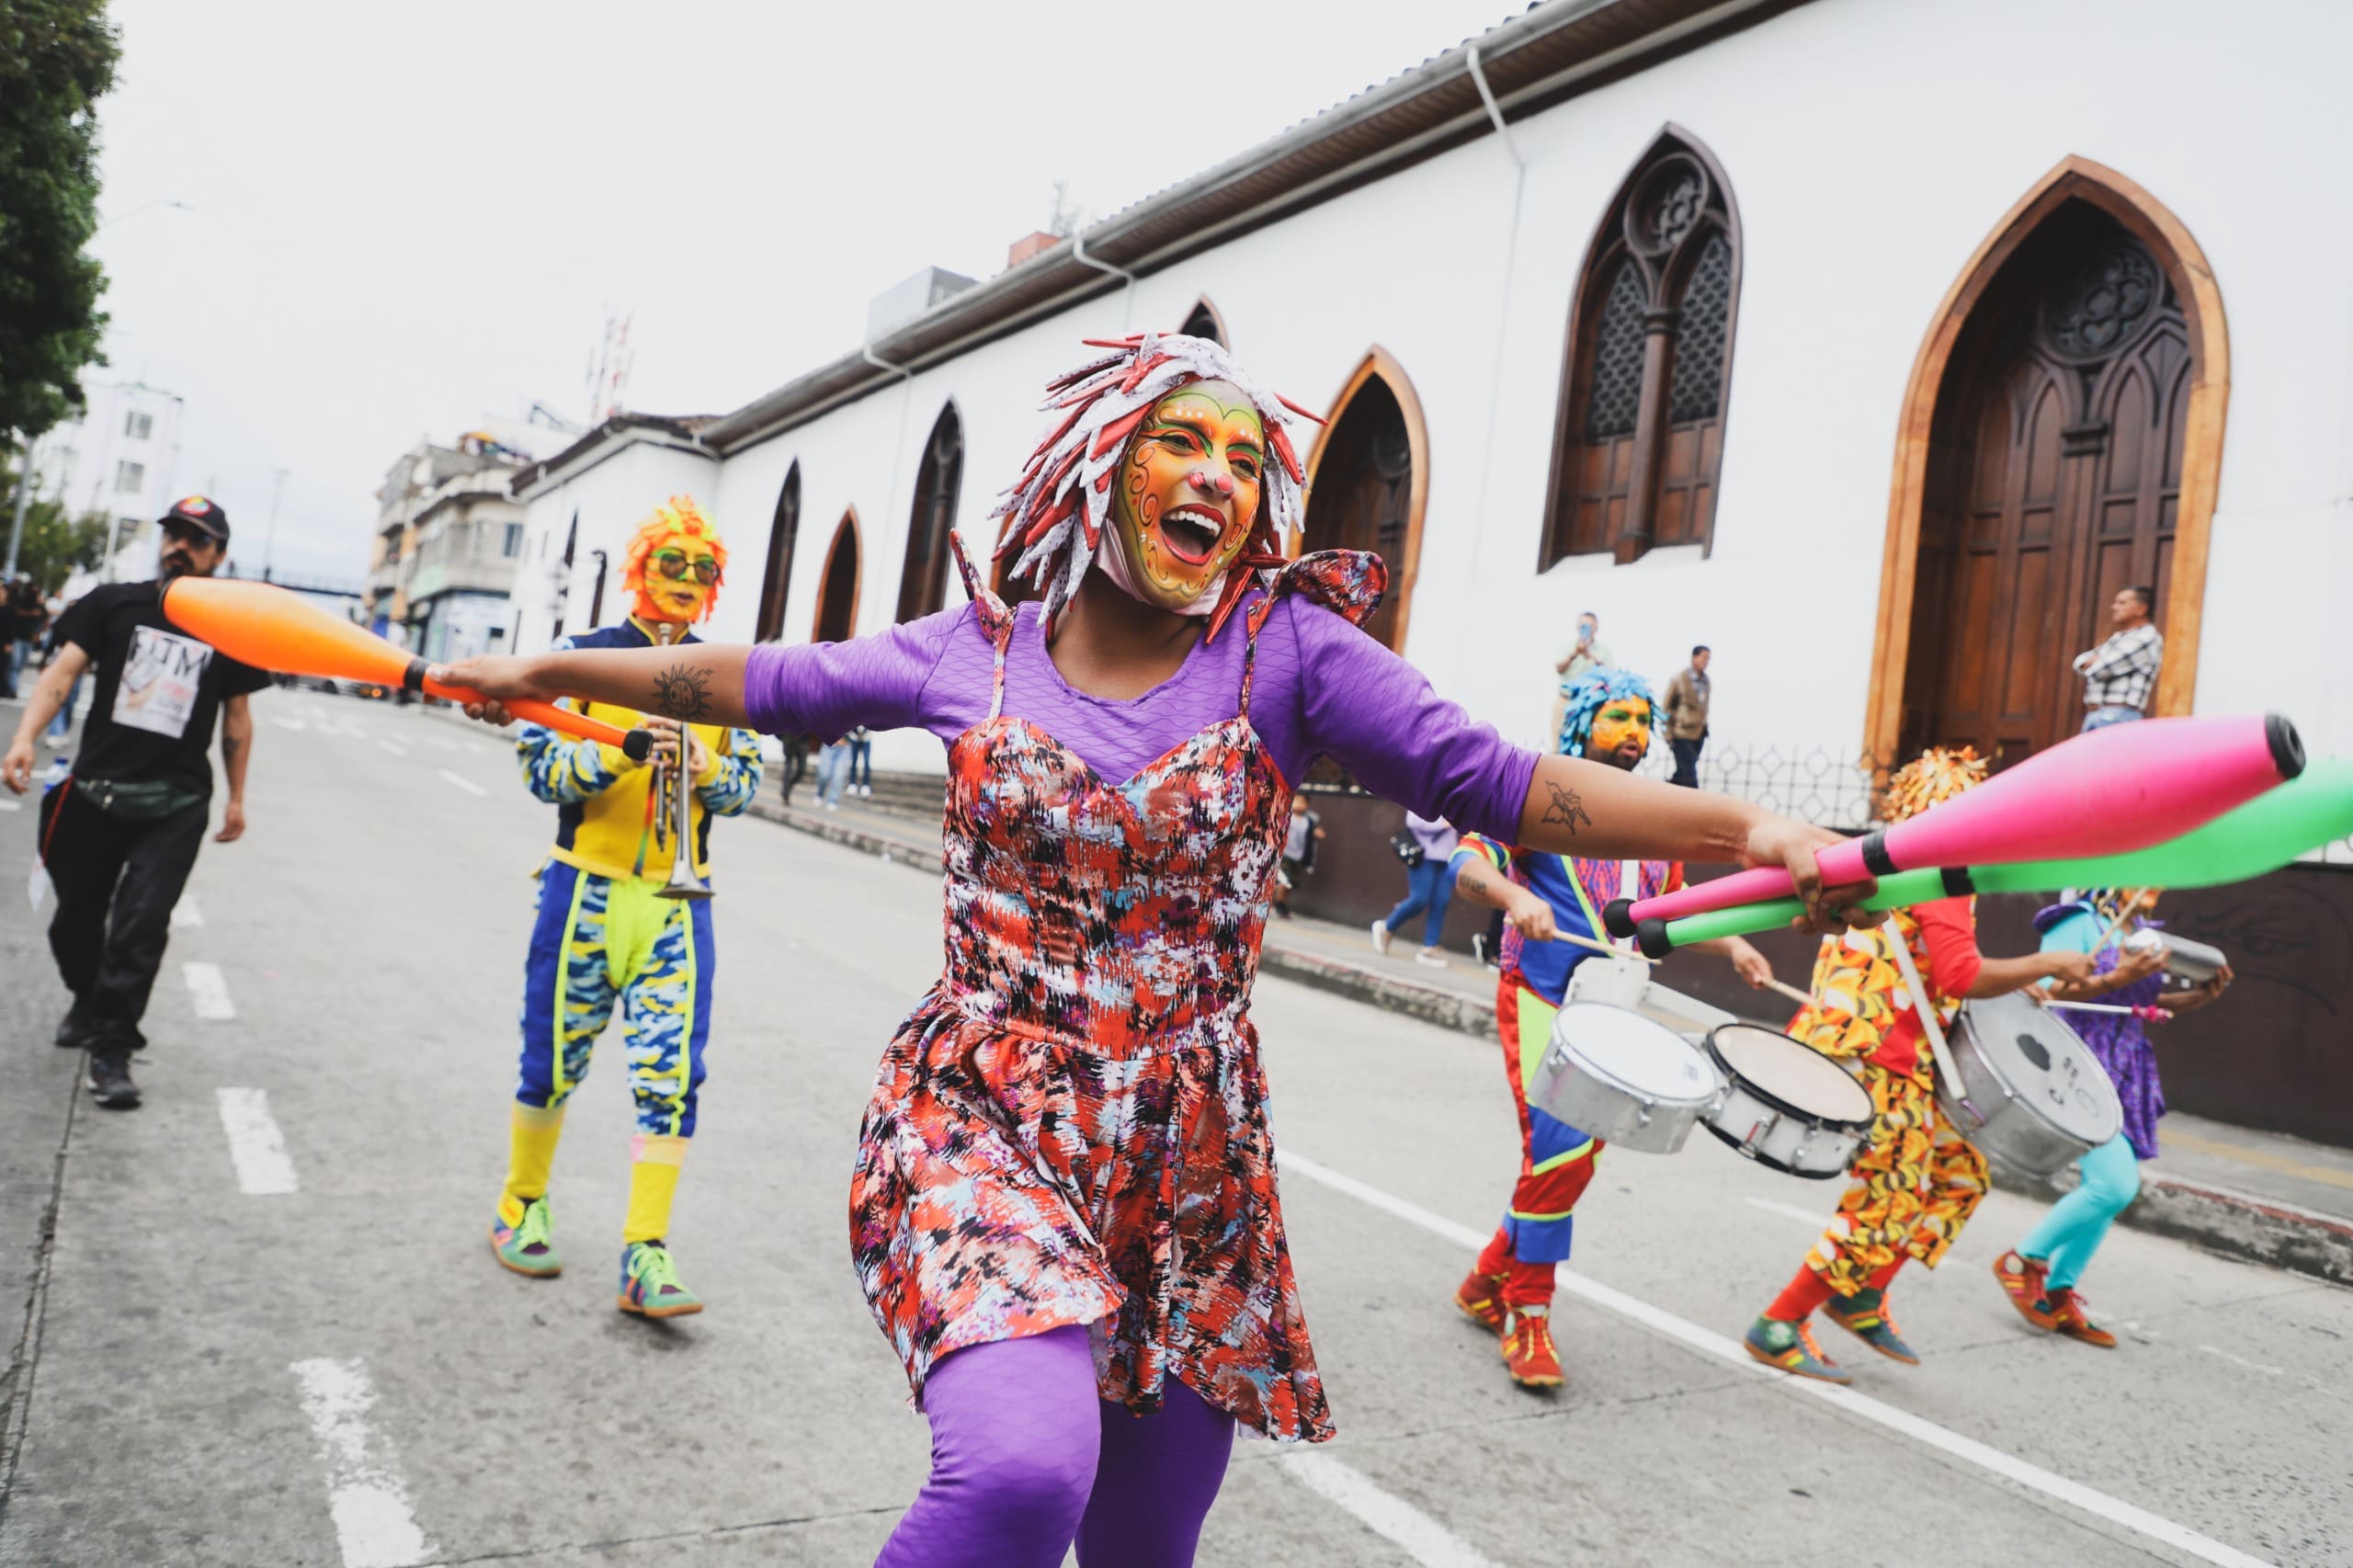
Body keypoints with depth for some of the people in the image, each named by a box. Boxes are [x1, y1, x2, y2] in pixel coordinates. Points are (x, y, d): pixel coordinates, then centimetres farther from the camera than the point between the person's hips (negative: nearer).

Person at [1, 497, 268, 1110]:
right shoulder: (113, 603, 2)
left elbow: (237, 718, 9)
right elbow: (63, 670, -8)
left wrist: (236, 799, 9)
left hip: (176, 805, -1)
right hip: (94, 789, 2)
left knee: (141, 926, -10)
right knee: (76, 918, 15)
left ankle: (110, 1048, 0)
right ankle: (88, 1000, 43)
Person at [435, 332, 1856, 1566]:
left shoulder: (1286, 650, -2)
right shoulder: (973, 650, 2)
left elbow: (1493, 779, -9)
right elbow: (770, 683, 16)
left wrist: (1749, 826, -19)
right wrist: (550, 670, 24)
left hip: (1192, 1159, 1)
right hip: (981, 1122, -1)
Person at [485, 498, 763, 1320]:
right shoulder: (584, 656, 0)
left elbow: (746, 783, 7)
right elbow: (540, 765, -7)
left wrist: (704, 764, -15)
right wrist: (622, 750, -24)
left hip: (680, 905, 2)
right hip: (586, 889, -1)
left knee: (673, 1074, -5)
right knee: (553, 1059, 10)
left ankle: (646, 1257, 0)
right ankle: (521, 1208, 33)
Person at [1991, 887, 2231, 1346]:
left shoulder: (2143, 930, 13)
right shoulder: (2080, 922, -10)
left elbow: (2145, 1001, 20)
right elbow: (2046, 991, -18)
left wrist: (2199, 997, 3)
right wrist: (2115, 979, -28)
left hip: (2127, 1075, 8)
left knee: (2107, 1188, 7)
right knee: (2116, 1184, -18)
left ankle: (2059, 1295, 18)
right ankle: (2022, 1261, 1)